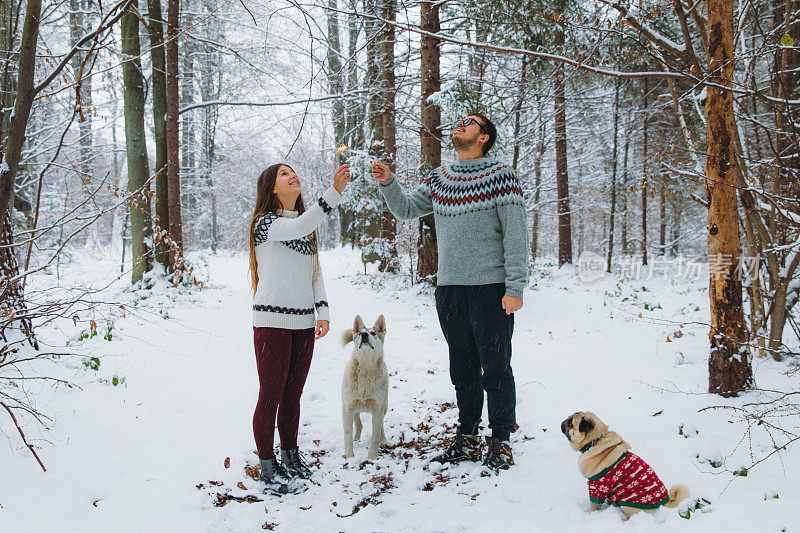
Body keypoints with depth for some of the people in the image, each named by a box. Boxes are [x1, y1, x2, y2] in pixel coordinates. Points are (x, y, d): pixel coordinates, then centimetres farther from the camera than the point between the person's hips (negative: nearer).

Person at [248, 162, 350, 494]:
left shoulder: (307, 226, 16)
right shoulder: (265, 223, -7)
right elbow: (297, 228, -28)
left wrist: (323, 311, 8)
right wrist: (335, 192, -35)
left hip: (303, 322, 7)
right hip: (272, 321, -6)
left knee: (293, 393, 14)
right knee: (271, 395, -3)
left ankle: (291, 456, 27)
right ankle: (268, 470, 6)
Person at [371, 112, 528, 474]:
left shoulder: (501, 175, -4)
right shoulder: (438, 179, 13)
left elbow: (516, 234, -7)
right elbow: (406, 210, 17)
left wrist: (515, 288, -12)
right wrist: (387, 183, -3)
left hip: (491, 289, -5)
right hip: (448, 288, 5)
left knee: (495, 368, 0)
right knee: (462, 366, 13)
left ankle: (500, 443, 12)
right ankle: (466, 438, 23)